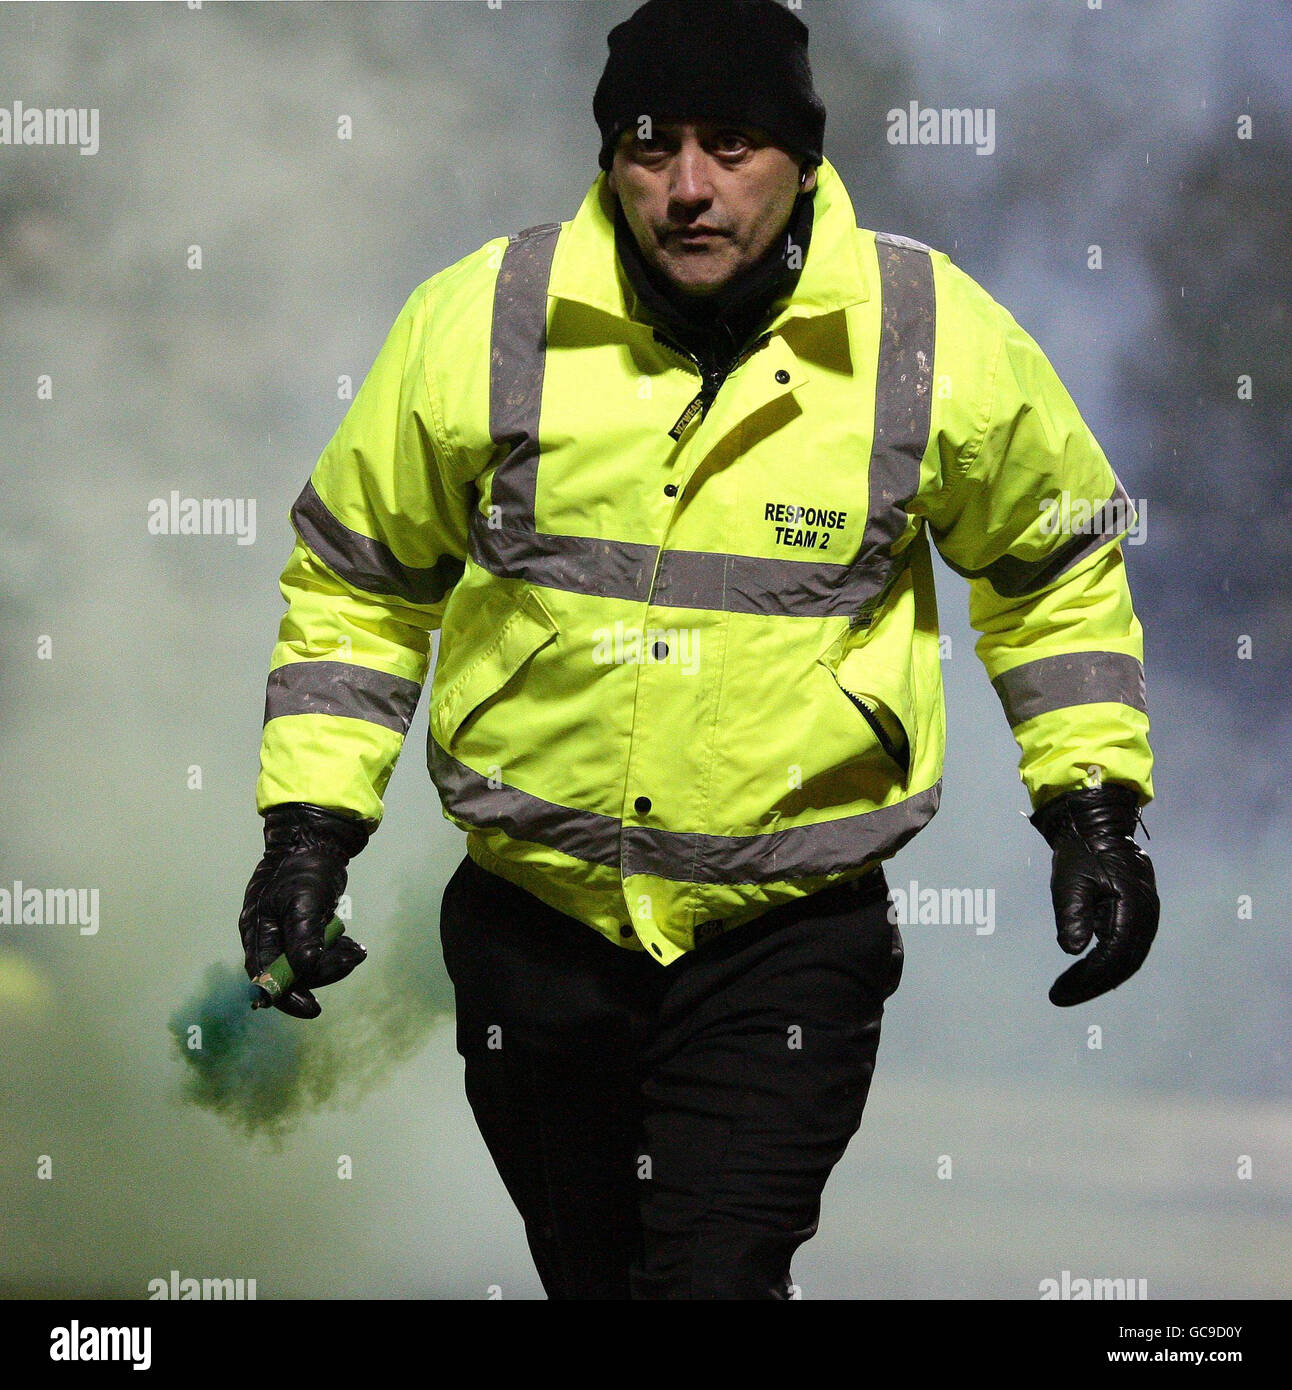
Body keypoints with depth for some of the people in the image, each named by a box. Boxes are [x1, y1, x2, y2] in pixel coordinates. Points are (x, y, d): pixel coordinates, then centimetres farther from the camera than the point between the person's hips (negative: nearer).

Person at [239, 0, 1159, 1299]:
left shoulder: (938, 342, -7)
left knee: (718, 1275, -17)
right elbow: (356, 581, 7)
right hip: (533, 927, 2)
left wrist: (1094, 813, 7)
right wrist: (307, 827, 2)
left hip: (790, 937, -2)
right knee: (592, 1276, 17)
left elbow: (1058, 567, 11)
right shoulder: (476, 325, -7)